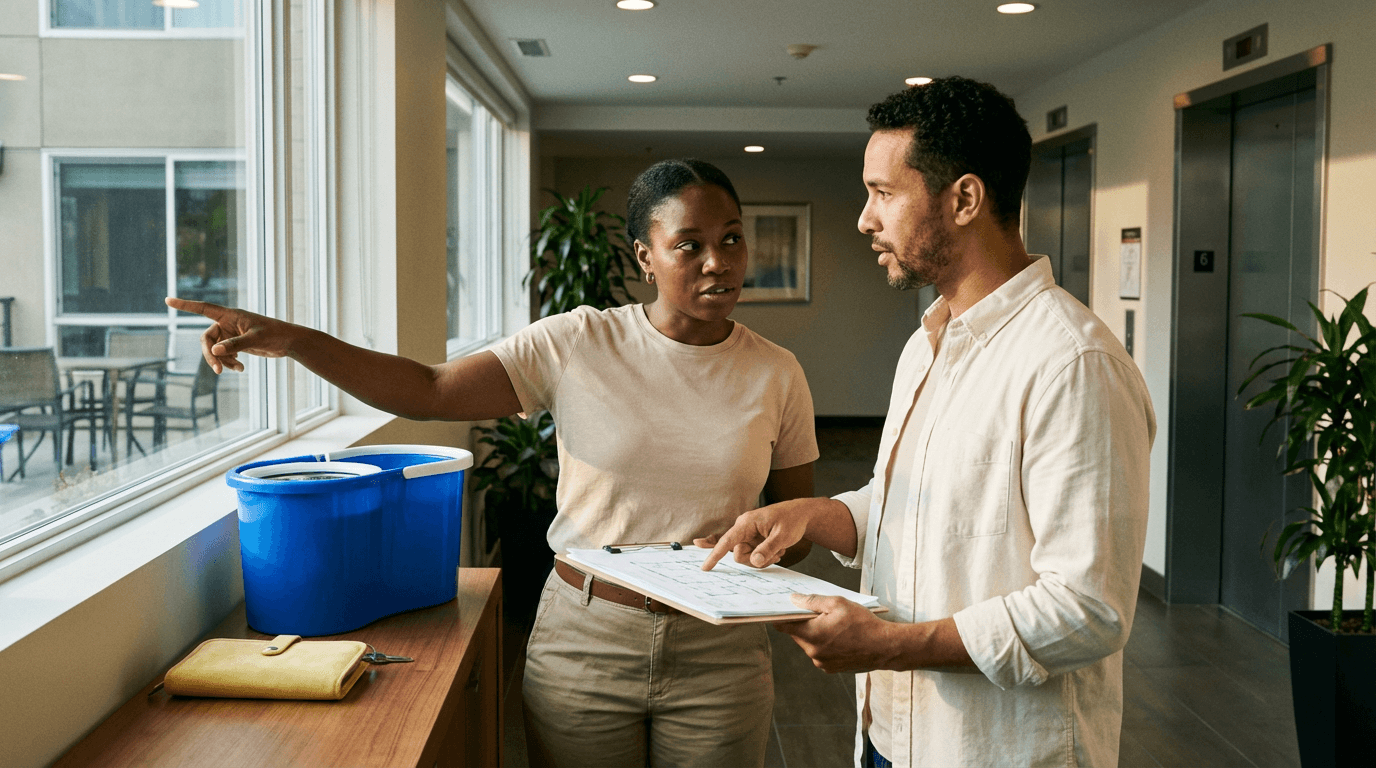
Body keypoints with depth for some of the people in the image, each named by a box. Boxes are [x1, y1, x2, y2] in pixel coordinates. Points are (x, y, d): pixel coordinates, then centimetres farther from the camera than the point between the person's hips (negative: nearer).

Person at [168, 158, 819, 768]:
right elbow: (429, 391, -10)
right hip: (581, 641, -1)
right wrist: (294, 340, -20)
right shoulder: (577, 343, -7)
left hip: (717, 659, 1)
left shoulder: (776, 374, -1)